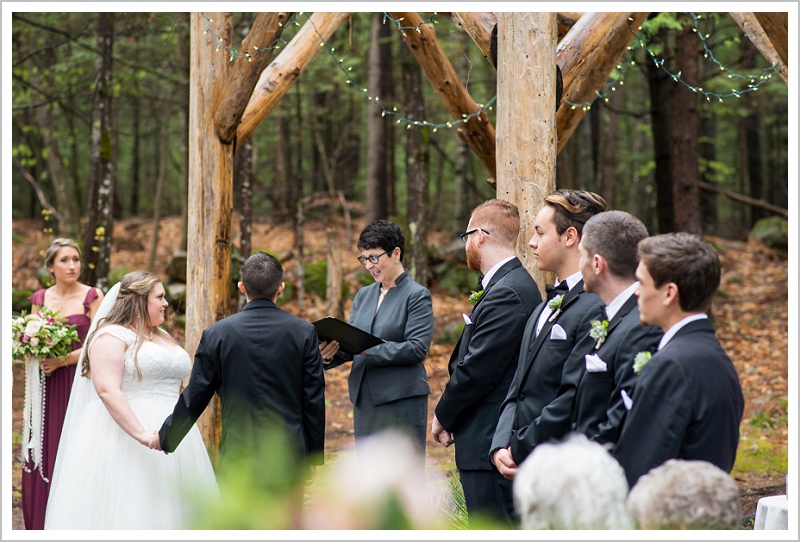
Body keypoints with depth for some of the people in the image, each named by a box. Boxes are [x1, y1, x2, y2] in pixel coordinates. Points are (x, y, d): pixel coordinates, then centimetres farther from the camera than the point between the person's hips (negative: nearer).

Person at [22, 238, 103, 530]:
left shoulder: (92, 297, -3)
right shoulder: (40, 298, 11)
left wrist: (63, 360, -16)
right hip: (47, 388, 4)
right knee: (43, 456, 4)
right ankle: (42, 525, 13)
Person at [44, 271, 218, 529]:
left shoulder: (163, 336, 20)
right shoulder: (111, 336, -7)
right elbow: (107, 390, -19)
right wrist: (141, 434, -28)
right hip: (123, 431, -8)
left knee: (166, 511, 2)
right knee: (123, 513, -10)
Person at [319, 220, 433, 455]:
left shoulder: (417, 295, -5)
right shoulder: (363, 296, 16)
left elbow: (418, 348, -15)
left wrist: (369, 348, -21)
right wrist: (334, 348, -12)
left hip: (402, 401, -7)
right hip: (365, 400, 7)